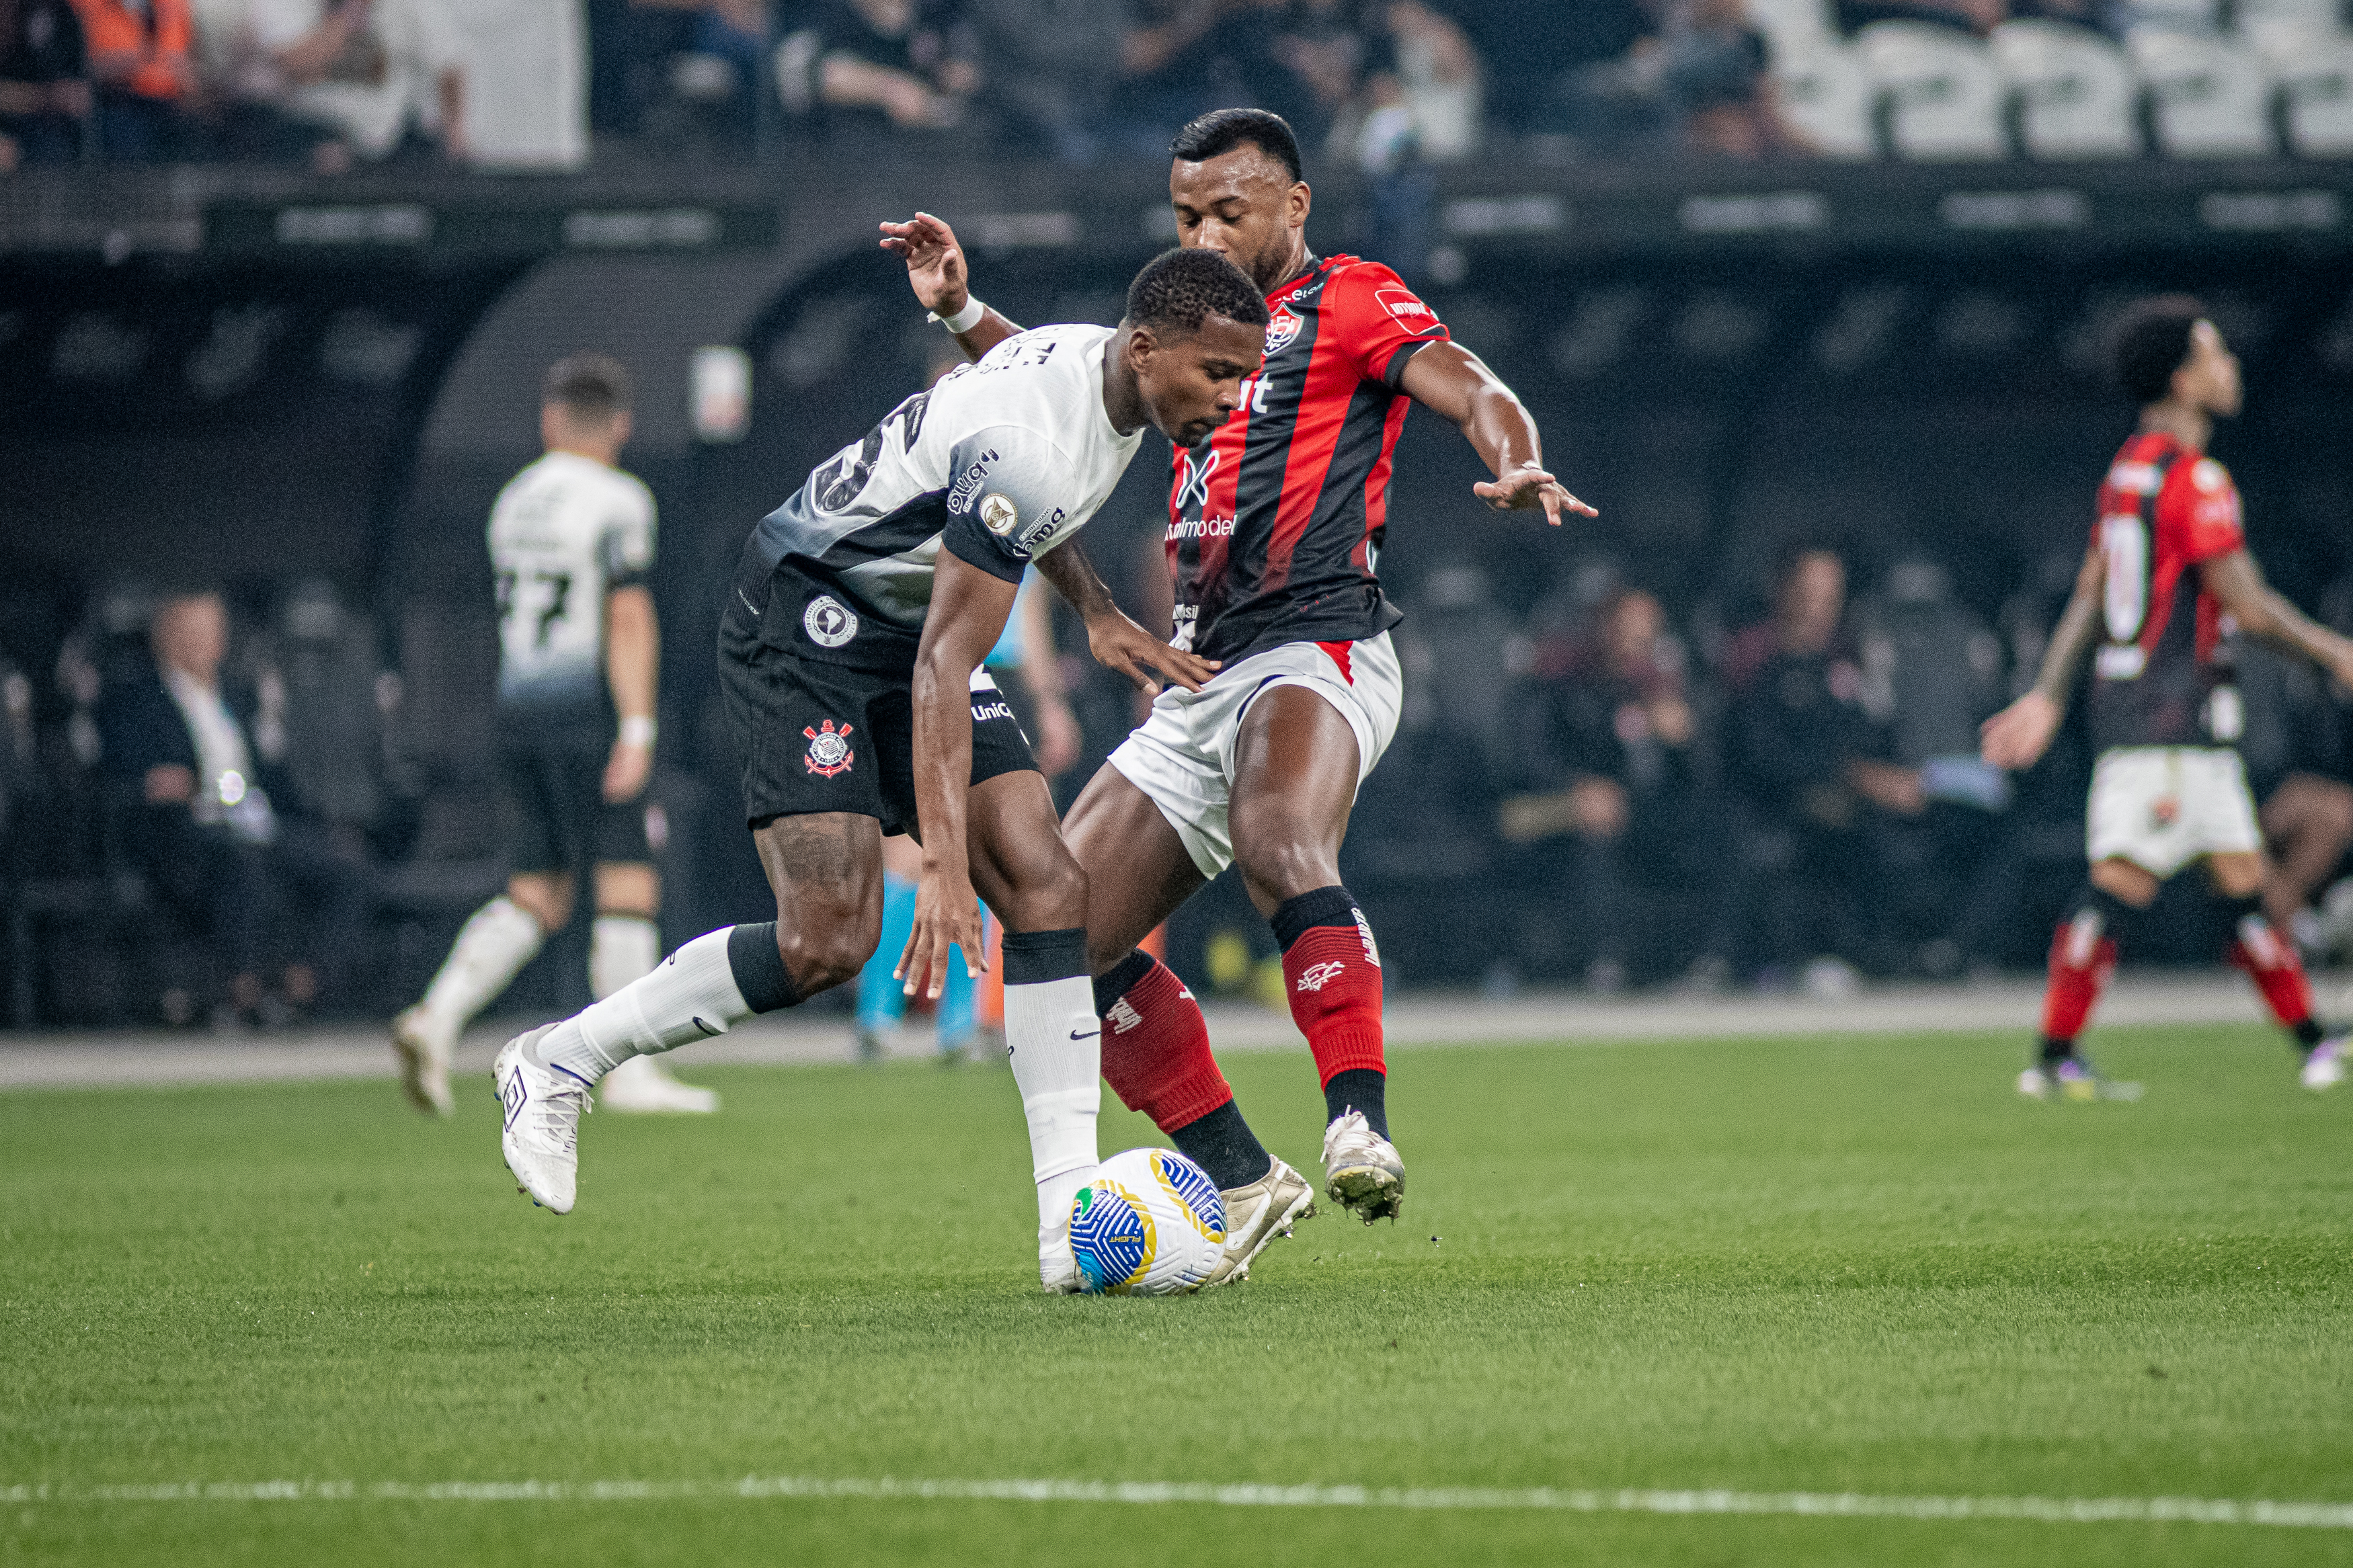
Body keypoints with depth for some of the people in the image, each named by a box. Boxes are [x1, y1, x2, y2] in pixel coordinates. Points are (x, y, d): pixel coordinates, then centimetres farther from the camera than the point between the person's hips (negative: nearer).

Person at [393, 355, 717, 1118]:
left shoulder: (514, 502, 13)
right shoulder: (618, 502, -8)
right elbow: (628, 620, -16)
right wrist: (637, 727, -20)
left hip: (518, 710, 7)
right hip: (586, 709, -7)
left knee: (538, 895, 10)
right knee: (628, 884, -2)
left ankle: (437, 1017, -7)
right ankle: (629, 1070, -4)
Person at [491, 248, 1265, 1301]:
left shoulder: (1111, 373, -1)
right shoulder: (1034, 436, -31)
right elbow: (942, 666, -32)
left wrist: (1099, 622, 22)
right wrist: (942, 866, -36)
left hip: (914, 614, 9)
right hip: (805, 616, -9)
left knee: (1046, 886, -8)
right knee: (830, 937, -19)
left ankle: (1073, 1227, -12)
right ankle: (559, 1063, 1)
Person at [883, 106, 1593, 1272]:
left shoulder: (1348, 302, 4)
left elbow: (1471, 390, -12)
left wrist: (1519, 466, -34)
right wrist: (961, 313, 26)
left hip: (1315, 646, -9)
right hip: (1198, 686, 9)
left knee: (1278, 845, -38)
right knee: (1066, 935, 0)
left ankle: (1363, 1128, -49)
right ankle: (1243, 1180, 4)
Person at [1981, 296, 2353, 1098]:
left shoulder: (2130, 468, 14)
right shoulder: (2193, 477, -15)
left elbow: (2089, 598, 16)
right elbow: (2249, 605, -15)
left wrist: (2048, 696, 17)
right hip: (2171, 716, -10)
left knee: (2244, 880, 10)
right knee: (2122, 880, -9)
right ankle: (2054, 1058, -8)